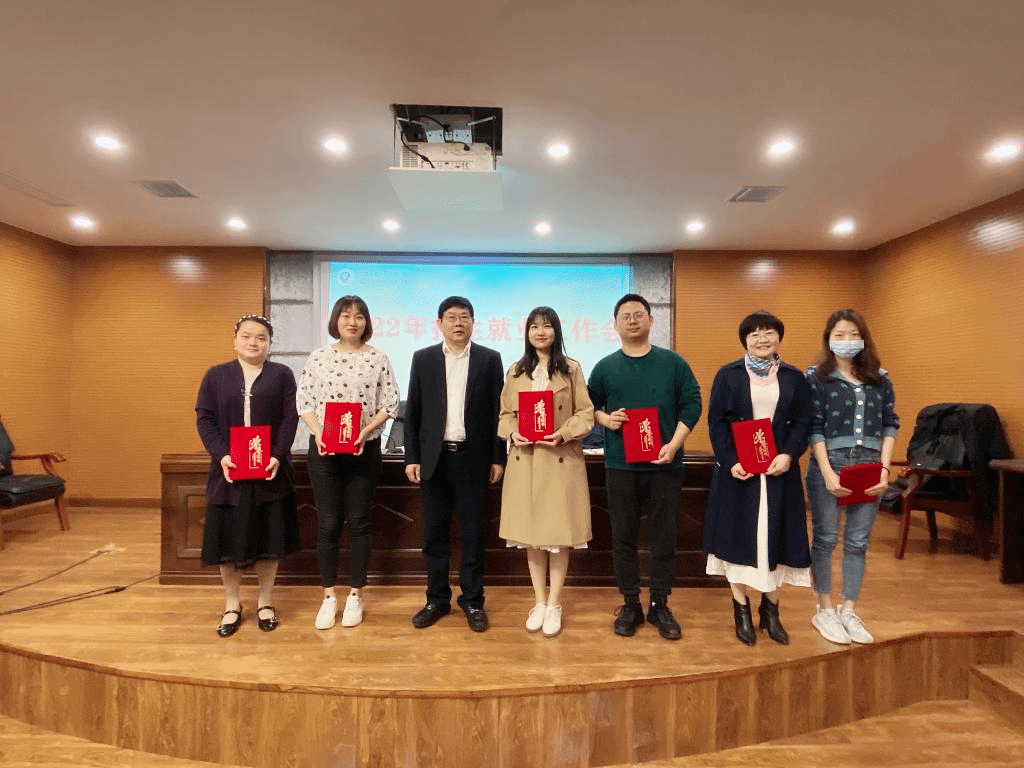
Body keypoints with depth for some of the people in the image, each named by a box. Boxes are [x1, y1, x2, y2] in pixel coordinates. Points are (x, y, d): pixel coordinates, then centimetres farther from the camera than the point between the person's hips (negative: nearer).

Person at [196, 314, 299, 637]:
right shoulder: (216, 376, 7)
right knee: (227, 537, 6)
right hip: (229, 471, 1)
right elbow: (204, 419, 1)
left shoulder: (282, 375, 4)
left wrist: (278, 455, -16)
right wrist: (221, 455, -13)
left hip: (270, 470, -1)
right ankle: (232, 604, 24)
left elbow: (290, 418, -3)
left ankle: (265, 602, 23)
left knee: (269, 537, 6)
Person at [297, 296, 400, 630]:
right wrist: (318, 432, -12)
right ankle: (328, 596, 23)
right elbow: (303, 401, 4)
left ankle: (355, 596, 23)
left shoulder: (378, 358, -1)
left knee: (358, 523, 8)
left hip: (364, 450, -1)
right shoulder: (318, 357, 3)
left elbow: (390, 403, -2)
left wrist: (365, 431, -15)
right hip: (323, 450, 1)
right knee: (327, 523, 8)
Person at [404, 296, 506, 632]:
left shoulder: (489, 359, 2)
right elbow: (412, 412, 5)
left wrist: (498, 458, -2)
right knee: (434, 534, 10)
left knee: (472, 533, 7)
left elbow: (497, 412, 2)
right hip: (434, 458, 2)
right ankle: (437, 599, 25)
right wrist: (411, 458, 0)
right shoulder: (423, 358, 5)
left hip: (473, 458, -1)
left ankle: (472, 600, 22)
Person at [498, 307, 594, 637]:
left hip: (561, 460, -2)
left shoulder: (572, 369, 1)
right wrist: (513, 433, -10)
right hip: (525, 460, 3)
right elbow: (504, 414, 10)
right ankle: (539, 601, 25)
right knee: (531, 533, 9)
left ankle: (554, 604, 19)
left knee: (559, 533, 3)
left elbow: (586, 414, -1)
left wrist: (563, 434, -17)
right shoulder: (516, 371, 9)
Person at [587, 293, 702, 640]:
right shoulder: (605, 367, 6)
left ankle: (660, 605, 23)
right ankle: (630, 605, 22)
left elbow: (692, 403, 0)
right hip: (620, 466, 1)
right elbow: (590, 406, 13)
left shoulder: (673, 362, 3)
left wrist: (674, 444, -11)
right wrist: (604, 418, -9)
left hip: (664, 464, 0)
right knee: (623, 537, 7)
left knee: (663, 537, 7)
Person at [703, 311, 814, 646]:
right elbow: (716, 422, -3)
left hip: (780, 469, 2)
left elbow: (803, 422, 4)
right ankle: (741, 610, 18)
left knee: (776, 536, 7)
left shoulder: (795, 377, 7)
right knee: (738, 536, 3)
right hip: (737, 469, -2)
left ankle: (771, 609, 24)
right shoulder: (728, 375, 1)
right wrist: (730, 462, -14)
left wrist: (789, 455, -14)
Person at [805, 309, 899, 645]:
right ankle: (824, 610, 21)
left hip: (869, 466, 4)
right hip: (829, 466, -3)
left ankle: (848, 611, 23)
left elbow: (890, 423, 9)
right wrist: (828, 472, -14)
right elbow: (814, 427, -8)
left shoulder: (879, 377, 9)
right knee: (825, 539, 6)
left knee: (858, 542, 9)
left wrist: (884, 468, -2)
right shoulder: (816, 376, -3)